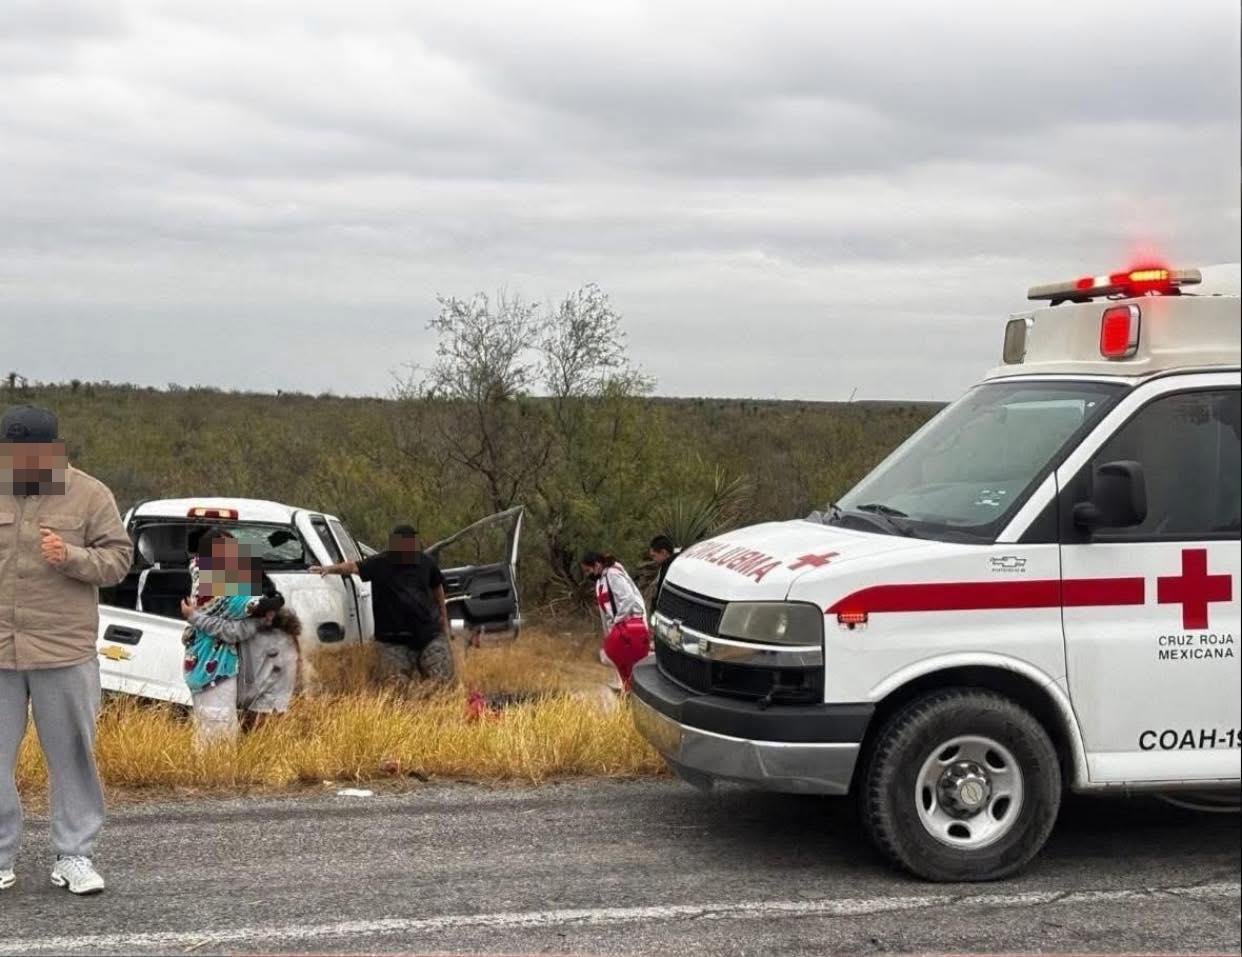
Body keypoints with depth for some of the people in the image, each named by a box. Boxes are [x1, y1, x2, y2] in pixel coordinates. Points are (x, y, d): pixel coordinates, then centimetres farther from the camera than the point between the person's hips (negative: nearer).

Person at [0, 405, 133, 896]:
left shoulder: (89, 494, -1)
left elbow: (118, 557, 0)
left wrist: (71, 557, -17)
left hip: (64, 651, -2)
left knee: (72, 757, 6)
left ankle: (74, 857, 17)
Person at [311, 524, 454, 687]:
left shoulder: (426, 563, 5)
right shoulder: (381, 563, -3)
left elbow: (437, 588, 21)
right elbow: (354, 566, -14)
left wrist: (443, 615, 27)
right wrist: (330, 568, -30)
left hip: (429, 633, 2)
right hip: (394, 640, -2)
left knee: (444, 680, 0)